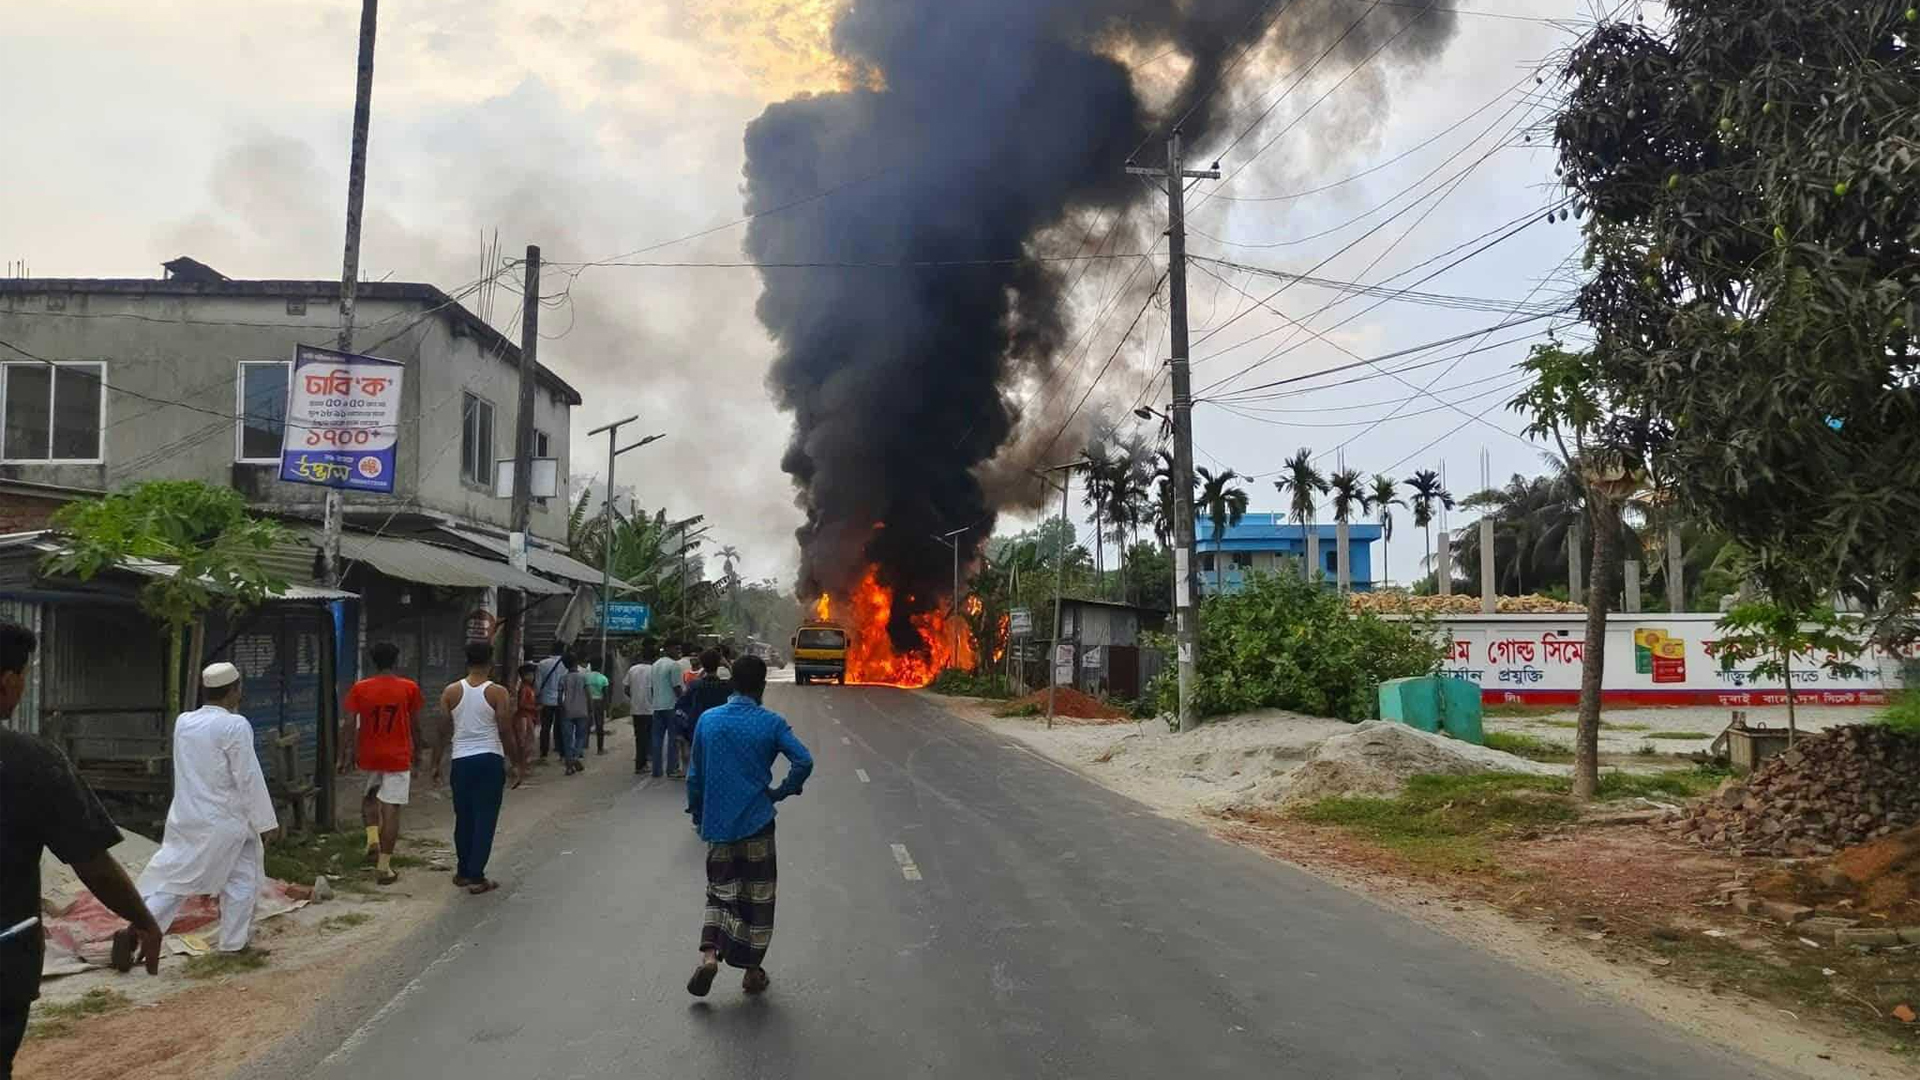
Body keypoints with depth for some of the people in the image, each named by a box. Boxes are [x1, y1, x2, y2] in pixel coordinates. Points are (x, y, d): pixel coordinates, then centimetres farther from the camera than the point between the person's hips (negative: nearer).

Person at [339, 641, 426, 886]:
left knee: (369, 797, 28)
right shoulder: (409, 688, -3)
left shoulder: (360, 689, -3)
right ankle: (384, 867, 0)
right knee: (391, 809, 0)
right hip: (398, 757, -1)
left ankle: (372, 839, 9)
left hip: (368, 757, 2)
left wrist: (344, 756, 2)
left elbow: (349, 725, -5)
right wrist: (416, 752, 17)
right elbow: (415, 724, 4)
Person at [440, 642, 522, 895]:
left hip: (461, 760, 3)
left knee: (463, 818, 16)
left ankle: (463, 871, 25)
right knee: (485, 819, 2)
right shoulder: (498, 693, -7)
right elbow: (506, 733, -6)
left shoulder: (451, 692, 1)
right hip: (490, 759, -3)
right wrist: (516, 763, 5)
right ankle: (476, 877, 1)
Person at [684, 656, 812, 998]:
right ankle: (752, 971, 17)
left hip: (717, 824, 2)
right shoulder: (771, 723, -7)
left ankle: (709, 954, -6)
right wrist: (783, 792, -1)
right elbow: (804, 762, -18)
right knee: (757, 897, 10)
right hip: (757, 822, -2)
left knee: (720, 891, 15)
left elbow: (694, 776, 5)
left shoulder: (708, 720, 0)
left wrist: (698, 816, 16)